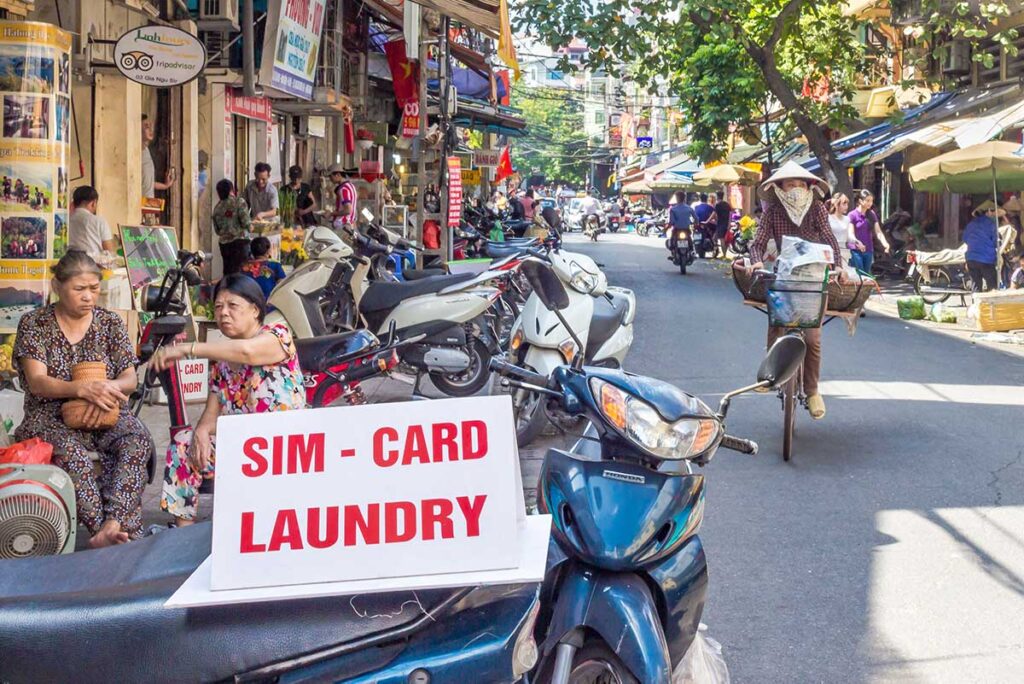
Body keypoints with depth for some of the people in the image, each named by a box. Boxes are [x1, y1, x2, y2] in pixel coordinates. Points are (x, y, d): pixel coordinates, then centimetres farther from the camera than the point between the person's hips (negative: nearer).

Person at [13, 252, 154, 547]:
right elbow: (37, 382, -9)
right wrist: (83, 389, -29)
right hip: (51, 417, -2)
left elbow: (130, 379, 4)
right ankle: (113, 531, -41)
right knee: (70, 451, -38)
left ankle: (110, 527, -45)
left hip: (106, 415, 2)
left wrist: (107, 389, -22)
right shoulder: (33, 324, 3)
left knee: (137, 440, -32)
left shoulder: (111, 323, 10)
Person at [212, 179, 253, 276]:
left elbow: (217, 230, 11)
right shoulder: (239, 202, -5)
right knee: (240, 270, -4)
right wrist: (250, 227, 8)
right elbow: (245, 221, -12)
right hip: (240, 240, -5)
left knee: (228, 270, 10)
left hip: (224, 243, 5)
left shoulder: (217, 208, 7)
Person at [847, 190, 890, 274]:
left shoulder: (872, 214, 8)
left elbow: (878, 232, 4)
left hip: (868, 250, 5)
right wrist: (857, 242, -35)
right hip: (856, 251, -5)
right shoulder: (853, 215, -7)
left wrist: (885, 244, -14)